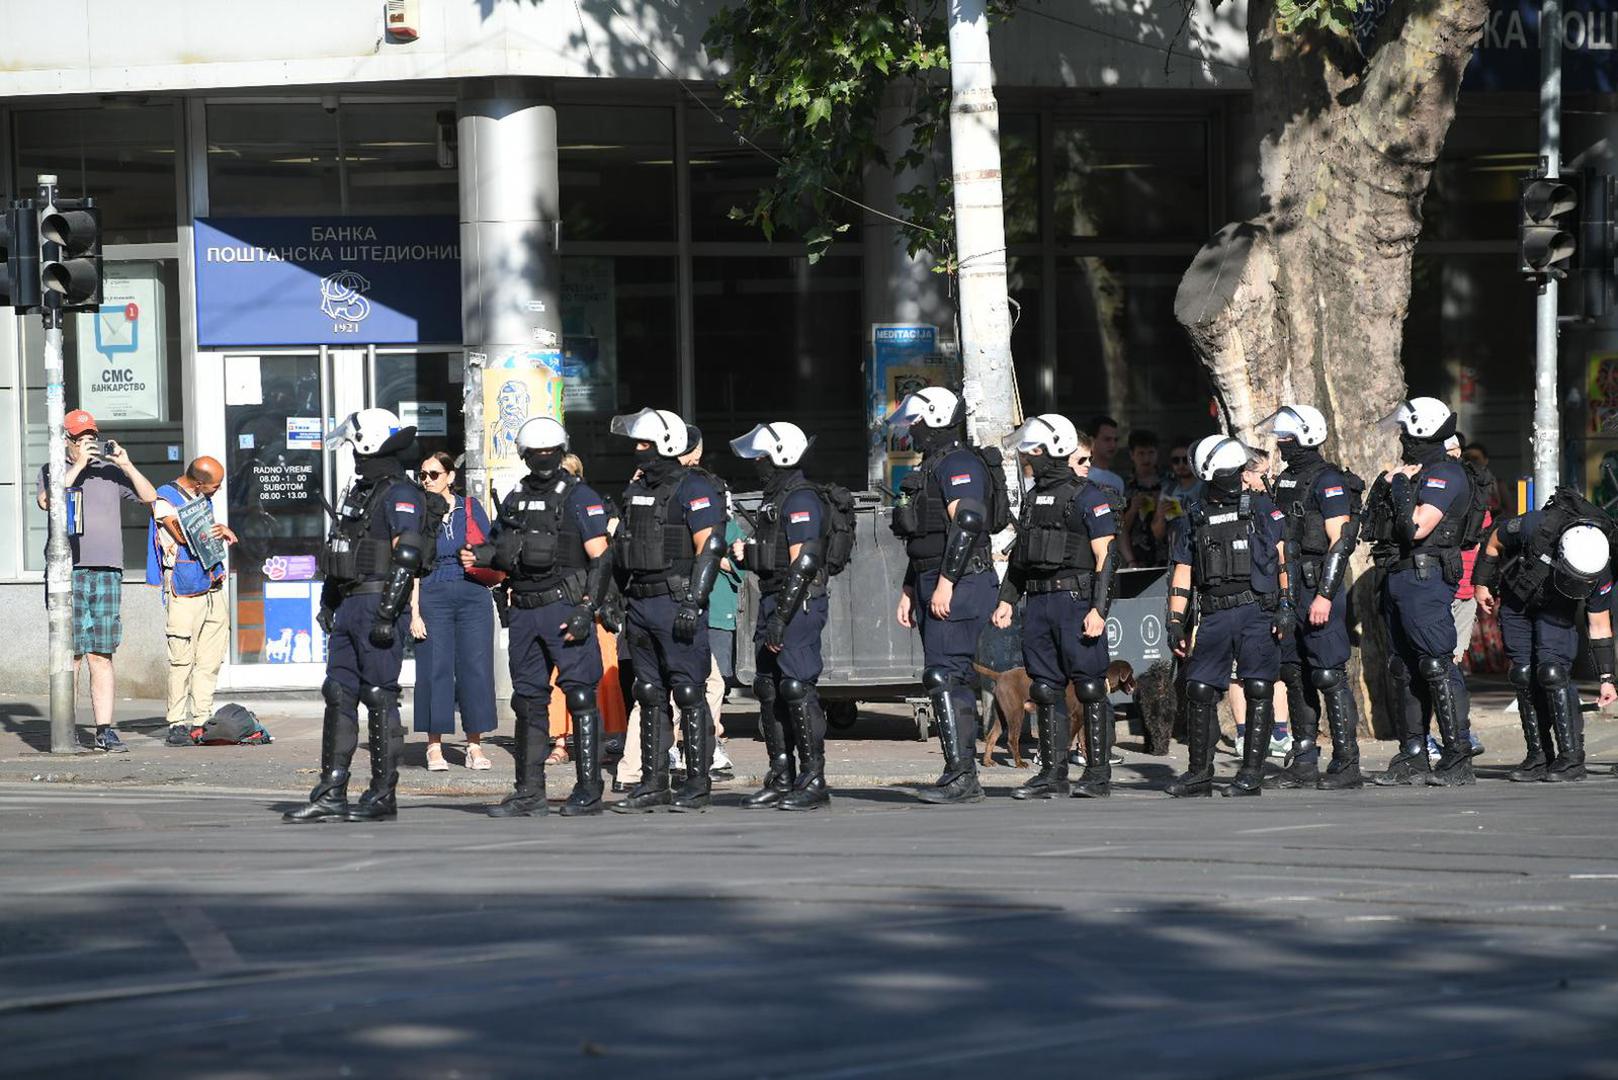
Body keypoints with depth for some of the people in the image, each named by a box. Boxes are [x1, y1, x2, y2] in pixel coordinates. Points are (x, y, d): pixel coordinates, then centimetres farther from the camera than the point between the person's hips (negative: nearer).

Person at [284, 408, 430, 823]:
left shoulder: (401, 495, -11)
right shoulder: (359, 492, 19)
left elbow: (406, 556, -19)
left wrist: (387, 615, -23)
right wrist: (328, 604, 20)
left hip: (378, 605, -10)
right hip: (348, 604, 10)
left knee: (379, 696, -6)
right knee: (338, 694, 5)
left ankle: (383, 796, -1)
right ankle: (331, 795, 5)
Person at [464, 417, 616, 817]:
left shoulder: (579, 497, -4)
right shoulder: (515, 499, 15)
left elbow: (601, 559, -9)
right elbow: (502, 551, 25)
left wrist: (587, 611, -17)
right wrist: (480, 557, 2)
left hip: (565, 606, -7)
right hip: (524, 611, 7)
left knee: (580, 695, -7)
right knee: (528, 700, 8)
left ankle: (588, 791, -5)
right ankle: (529, 792, 13)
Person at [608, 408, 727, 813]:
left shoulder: (693, 490, -10)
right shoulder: (637, 490, 16)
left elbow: (710, 547, -16)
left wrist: (693, 603, -21)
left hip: (677, 601, -9)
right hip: (642, 602, 9)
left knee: (688, 693, -5)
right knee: (649, 695, 9)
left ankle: (698, 785, -2)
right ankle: (653, 783, 13)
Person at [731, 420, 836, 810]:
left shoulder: (800, 500, -13)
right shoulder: (774, 499, 18)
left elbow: (803, 564, -20)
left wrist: (780, 617, -23)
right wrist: (746, 555, 5)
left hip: (799, 604, -10)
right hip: (773, 602, 10)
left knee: (796, 687, -11)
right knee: (768, 689, 10)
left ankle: (813, 782, -9)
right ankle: (781, 779, 14)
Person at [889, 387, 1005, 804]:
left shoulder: (959, 464, -11)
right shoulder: (930, 468, 22)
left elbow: (967, 523, -23)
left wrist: (945, 583, -25)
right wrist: (909, 591, 24)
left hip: (960, 585, -11)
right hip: (934, 585, 11)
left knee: (944, 677, -15)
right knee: (955, 680, 9)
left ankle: (960, 776, -17)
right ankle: (964, 778, 10)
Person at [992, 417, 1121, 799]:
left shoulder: (1090, 498, -6)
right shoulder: (1034, 498, 18)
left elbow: (1106, 557, -10)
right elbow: (1020, 555, 24)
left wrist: (1098, 609, -17)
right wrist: (1006, 600, 15)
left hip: (1077, 600, -8)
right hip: (1038, 602, 8)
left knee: (1089, 688, -5)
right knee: (1045, 690, 6)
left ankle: (1098, 774, -2)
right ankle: (1052, 774, 11)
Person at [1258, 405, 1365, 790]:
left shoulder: (1328, 482, -11)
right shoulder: (1285, 481, 16)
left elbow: (1340, 542, -16)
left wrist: (1325, 595, -22)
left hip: (1320, 586, -9)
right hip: (1288, 590, 9)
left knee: (1329, 674, -9)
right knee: (1295, 675, 10)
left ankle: (1346, 764, -7)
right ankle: (1304, 762, 15)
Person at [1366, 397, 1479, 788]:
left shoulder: (1445, 475, -11)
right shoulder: (1414, 473, 19)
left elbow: (1417, 528, -22)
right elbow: (1371, 519, 21)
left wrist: (1400, 486, -10)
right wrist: (1387, 483, 7)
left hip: (1425, 577, -10)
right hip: (1399, 579, 10)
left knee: (1436, 665, -12)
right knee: (1403, 668, 11)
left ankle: (1458, 761, -12)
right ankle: (1413, 759, 16)